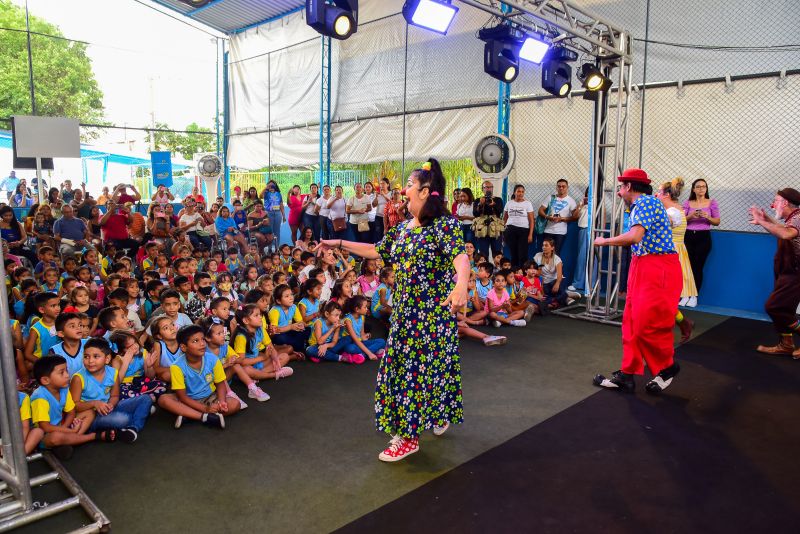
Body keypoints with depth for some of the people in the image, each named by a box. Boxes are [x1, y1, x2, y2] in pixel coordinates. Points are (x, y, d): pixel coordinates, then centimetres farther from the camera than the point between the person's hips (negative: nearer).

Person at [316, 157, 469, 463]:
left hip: (434, 314, -8)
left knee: (429, 366, 1)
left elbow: (460, 256, -30)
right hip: (405, 311, 8)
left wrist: (461, 285, -50)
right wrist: (339, 244, 21)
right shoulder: (402, 228, 10)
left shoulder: (445, 224, -14)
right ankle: (408, 431, 28)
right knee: (402, 366, 12)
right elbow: (377, 251, 22)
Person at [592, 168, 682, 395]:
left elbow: (635, 236, -26)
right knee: (632, 321, 9)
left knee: (647, 324, -7)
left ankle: (668, 367, 18)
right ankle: (627, 374, 13)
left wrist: (604, 241, -12)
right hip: (642, 266, 10)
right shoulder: (640, 204, 16)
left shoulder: (646, 202, -14)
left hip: (658, 268, -10)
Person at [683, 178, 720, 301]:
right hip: (688, 236, 1)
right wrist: (690, 216, -13)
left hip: (703, 237, -1)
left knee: (698, 267, -2)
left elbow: (717, 222, 5)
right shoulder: (687, 203, 7)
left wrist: (707, 217, -14)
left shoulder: (712, 203, 4)